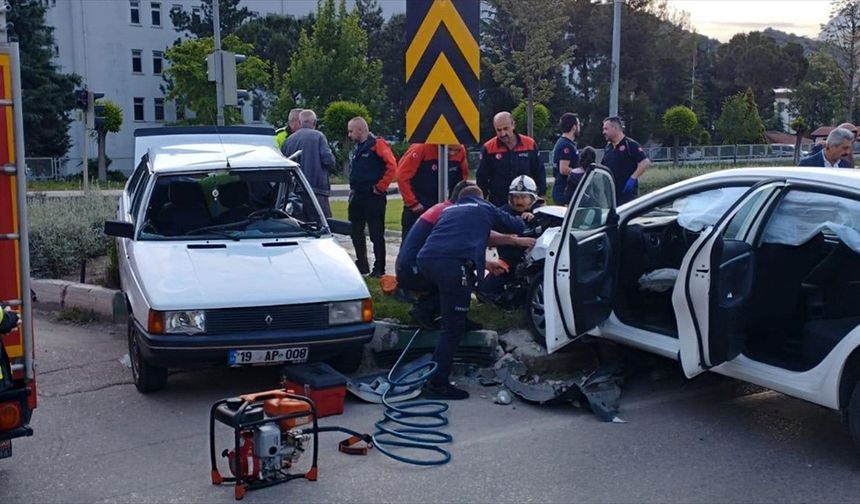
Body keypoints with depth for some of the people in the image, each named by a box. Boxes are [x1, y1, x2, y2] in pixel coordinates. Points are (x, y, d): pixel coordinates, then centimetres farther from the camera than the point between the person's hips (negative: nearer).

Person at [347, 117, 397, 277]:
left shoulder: (377, 144, -11)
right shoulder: (357, 148, 16)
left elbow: (392, 166, -20)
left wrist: (380, 187, -17)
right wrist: (353, 188, 16)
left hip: (373, 197, -9)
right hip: (357, 197, 9)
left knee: (376, 234, -3)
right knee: (356, 233, 13)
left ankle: (379, 269, 5)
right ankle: (362, 266, 25)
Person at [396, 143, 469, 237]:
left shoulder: (461, 151, -7)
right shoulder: (422, 147, -21)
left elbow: (463, 175, 10)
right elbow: (402, 175, -19)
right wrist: (412, 203, -15)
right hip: (418, 208, -4)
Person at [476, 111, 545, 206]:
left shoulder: (530, 144, 0)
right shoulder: (488, 148, -3)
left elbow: (539, 173, 8)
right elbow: (481, 178, 3)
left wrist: (541, 196, 5)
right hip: (498, 204, -1)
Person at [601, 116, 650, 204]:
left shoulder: (630, 144, -8)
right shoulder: (608, 147, 15)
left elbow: (645, 162, -16)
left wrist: (632, 179, -20)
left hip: (627, 192, -7)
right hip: (610, 193, 8)